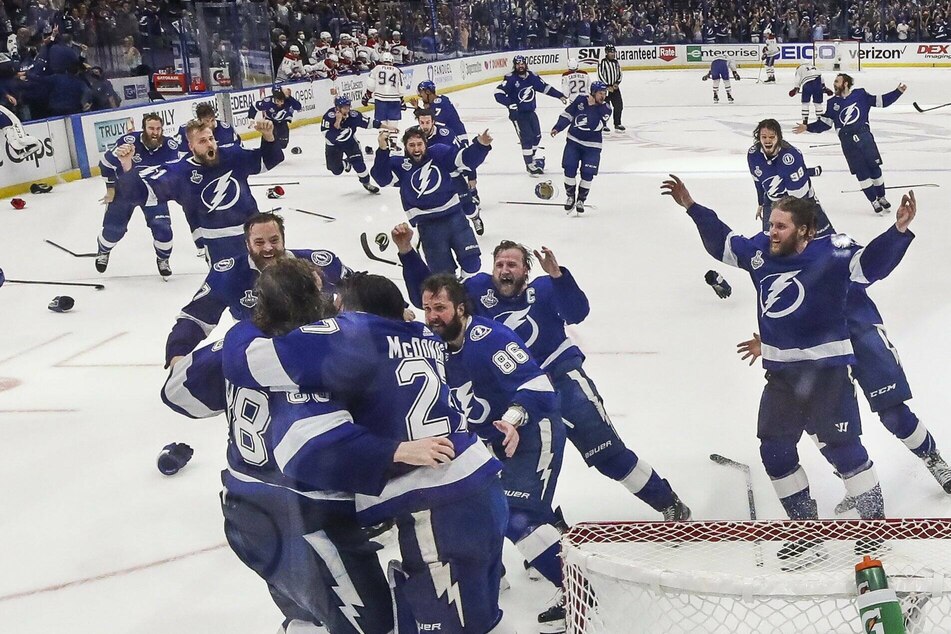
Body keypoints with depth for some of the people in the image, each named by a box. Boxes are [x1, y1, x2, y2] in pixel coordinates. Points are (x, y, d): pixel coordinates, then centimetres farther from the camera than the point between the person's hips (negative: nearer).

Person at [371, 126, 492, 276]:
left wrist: (481, 145, -20)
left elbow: (467, 159, -1)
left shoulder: (439, 154, 2)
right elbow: (382, 178, -16)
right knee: (443, 272, 2)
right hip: (428, 225, -1)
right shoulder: (399, 164, 0)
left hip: (454, 215, 1)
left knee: (471, 260, 1)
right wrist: (382, 150, -29)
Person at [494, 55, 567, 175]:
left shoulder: (532, 77, 1)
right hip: (517, 114, -6)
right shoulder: (510, 79, -15)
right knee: (526, 138, -9)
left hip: (530, 112, 6)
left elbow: (546, 88, 11)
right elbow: (498, 93, -20)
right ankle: (530, 165, 2)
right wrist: (510, 104, -30)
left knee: (536, 136, 12)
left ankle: (531, 158, 32)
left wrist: (560, 96, 8)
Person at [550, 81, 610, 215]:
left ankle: (581, 200, 15)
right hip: (574, 141, 1)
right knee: (569, 169, -4)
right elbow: (567, 114, 6)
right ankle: (570, 197, 14)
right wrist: (557, 128, -1)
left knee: (587, 174, -3)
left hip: (592, 146, -1)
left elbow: (596, 126, -23)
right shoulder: (580, 100, -5)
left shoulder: (606, 109, -8)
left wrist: (592, 106, -22)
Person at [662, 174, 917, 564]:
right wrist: (692, 207, 13)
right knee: (774, 449, 9)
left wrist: (899, 230, -42)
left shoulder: (831, 254, -16)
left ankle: (875, 522, 18)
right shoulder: (759, 251, 1)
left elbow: (871, 264, -27)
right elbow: (723, 243, 15)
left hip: (825, 368, -6)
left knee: (840, 446, -4)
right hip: (780, 372, 7)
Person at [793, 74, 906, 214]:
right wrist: (807, 127, 0)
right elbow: (824, 123, 9)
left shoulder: (860, 95, 3)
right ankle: (874, 201, 12)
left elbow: (881, 101, 7)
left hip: (865, 136, -1)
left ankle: (881, 197, 22)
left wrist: (898, 92, 0)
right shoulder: (832, 103, 7)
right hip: (848, 142, 1)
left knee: (874, 168, 4)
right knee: (861, 173, 0)